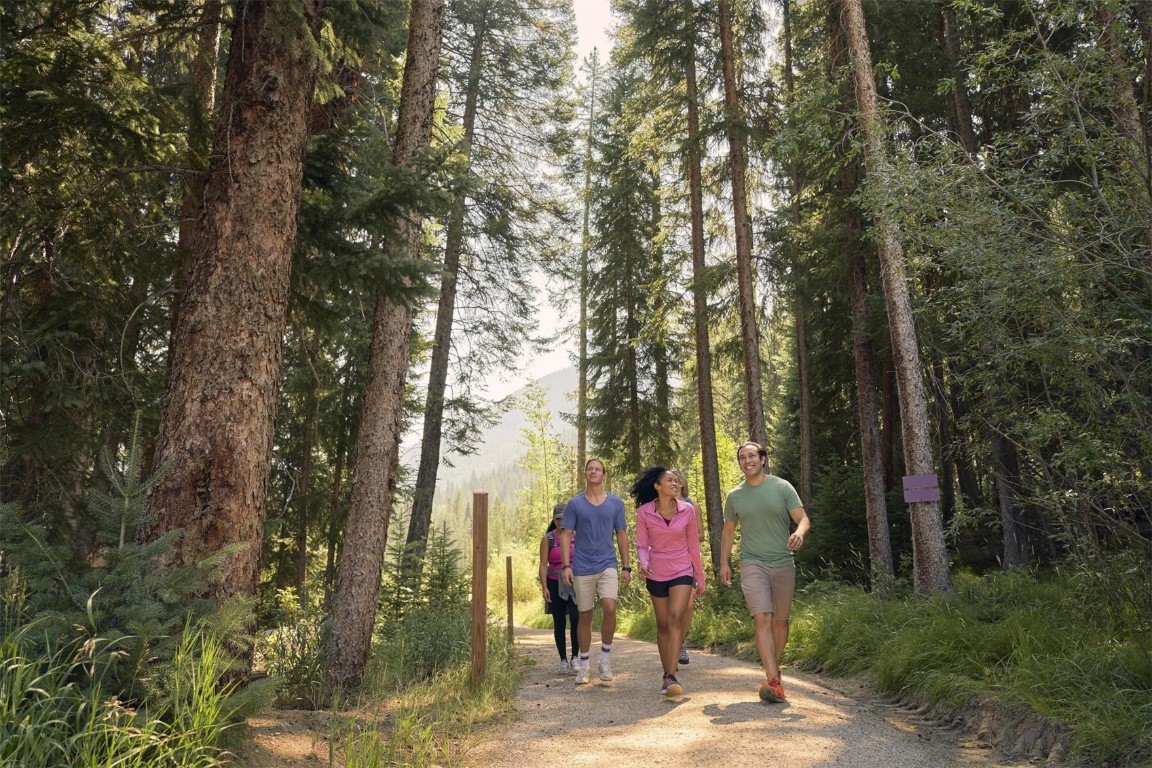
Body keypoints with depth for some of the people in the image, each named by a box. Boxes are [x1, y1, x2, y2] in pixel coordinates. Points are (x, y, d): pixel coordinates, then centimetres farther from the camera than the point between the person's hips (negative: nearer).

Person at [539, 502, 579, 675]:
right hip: (555, 584, 1)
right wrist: (544, 588, -10)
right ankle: (563, 661, 14)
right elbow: (543, 565, -1)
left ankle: (574, 658, -2)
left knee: (576, 618, -13)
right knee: (559, 623, 5)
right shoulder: (548, 539, 2)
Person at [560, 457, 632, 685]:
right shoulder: (574, 504, 2)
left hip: (608, 565, 0)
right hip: (582, 568, 0)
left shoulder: (616, 503, 5)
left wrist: (626, 567, 5)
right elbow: (566, 535, 1)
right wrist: (565, 566, -8)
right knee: (585, 616, 6)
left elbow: (622, 535, 8)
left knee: (609, 607, -19)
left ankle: (605, 656, 1)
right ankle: (583, 665, 21)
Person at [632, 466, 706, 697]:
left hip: (682, 572, -1)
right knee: (662, 625, 11)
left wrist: (700, 578, 10)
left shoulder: (687, 510, -5)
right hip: (656, 574, 1)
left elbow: (693, 546, 4)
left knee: (676, 618, -19)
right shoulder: (644, 512, -7)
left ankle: (671, 677, -20)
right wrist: (643, 563, -24)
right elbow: (642, 544, -2)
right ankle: (666, 675, 25)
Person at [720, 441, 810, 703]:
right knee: (762, 619, -14)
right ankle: (775, 682, -19)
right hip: (752, 564, 0)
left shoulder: (782, 487, 1)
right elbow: (728, 531, 17)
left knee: (780, 621, 10)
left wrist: (799, 533, -25)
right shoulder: (734, 496, 7)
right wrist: (724, 563, 11)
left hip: (783, 564, 0)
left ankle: (774, 669, 30)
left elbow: (803, 519, -3)